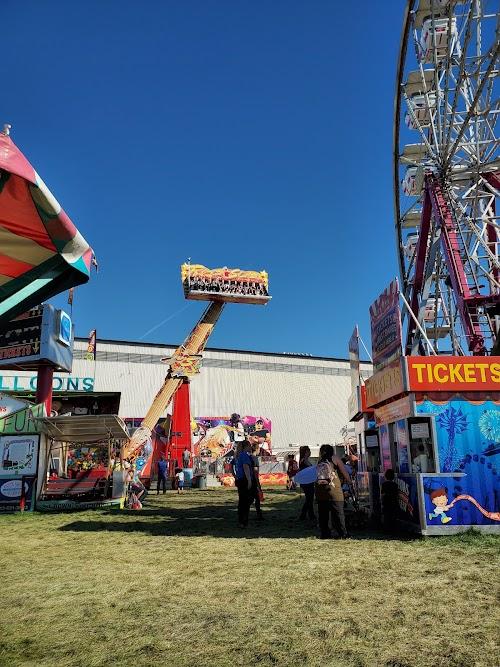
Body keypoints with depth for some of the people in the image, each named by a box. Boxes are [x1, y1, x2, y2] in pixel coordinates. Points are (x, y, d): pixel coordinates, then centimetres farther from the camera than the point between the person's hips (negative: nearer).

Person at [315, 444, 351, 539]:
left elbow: (318, 475, 15)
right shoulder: (334, 458, 9)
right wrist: (348, 481, 24)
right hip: (332, 488, -4)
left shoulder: (320, 461, 19)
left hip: (318, 487, 4)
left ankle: (324, 534, 15)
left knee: (322, 514, 12)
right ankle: (343, 534, 7)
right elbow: (344, 471, 9)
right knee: (338, 513, 4)